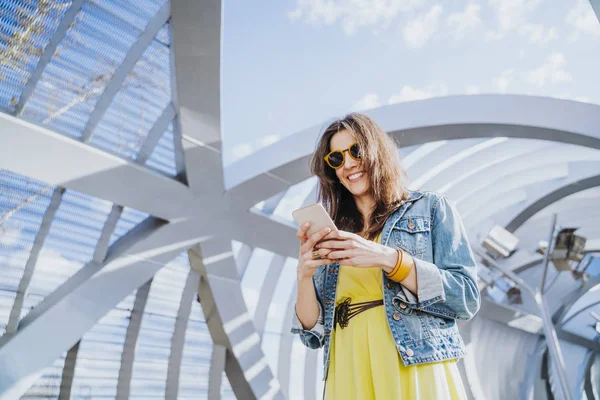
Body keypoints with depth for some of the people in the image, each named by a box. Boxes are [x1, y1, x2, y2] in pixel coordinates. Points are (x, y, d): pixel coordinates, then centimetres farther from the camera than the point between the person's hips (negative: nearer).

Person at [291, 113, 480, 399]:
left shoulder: (430, 208, 3)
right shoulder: (333, 237, 10)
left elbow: (467, 299, -7)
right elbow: (314, 333, 7)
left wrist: (388, 259, -18)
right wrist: (304, 275, -10)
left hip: (415, 373, -2)